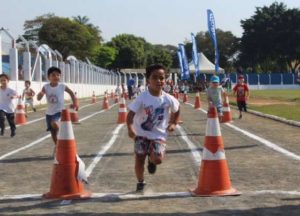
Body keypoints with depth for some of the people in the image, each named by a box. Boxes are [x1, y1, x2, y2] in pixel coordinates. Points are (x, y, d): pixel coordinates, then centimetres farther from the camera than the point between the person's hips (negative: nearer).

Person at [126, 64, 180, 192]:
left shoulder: (168, 99, -11)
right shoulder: (142, 98, -19)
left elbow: (176, 109, 11)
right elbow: (131, 114, -22)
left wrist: (173, 123, 5)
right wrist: (130, 129, -36)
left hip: (158, 134, 1)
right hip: (141, 133, -1)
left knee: (158, 159, -18)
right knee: (139, 160, 2)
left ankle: (151, 160, 20)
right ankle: (140, 182, 28)